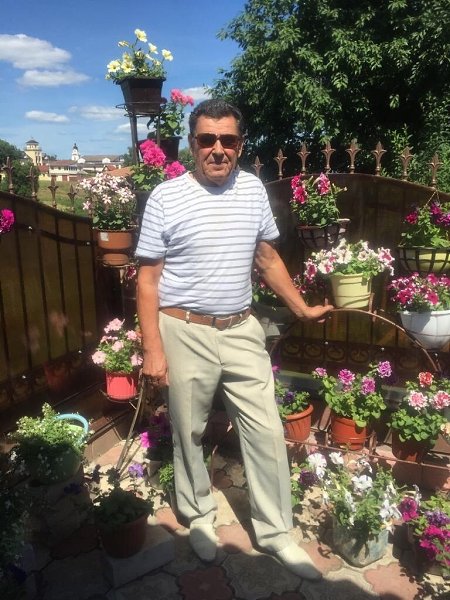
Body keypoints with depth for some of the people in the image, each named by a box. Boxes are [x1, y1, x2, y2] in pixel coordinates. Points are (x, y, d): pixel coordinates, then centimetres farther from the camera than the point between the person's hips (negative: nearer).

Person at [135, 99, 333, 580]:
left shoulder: (253, 189, 4)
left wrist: (302, 308, 17)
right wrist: (152, 349, -11)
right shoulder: (165, 197, -8)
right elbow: (148, 278, -7)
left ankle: (275, 531, 26)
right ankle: (198, 514, 38)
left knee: (266, 432, 7)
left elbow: (267, 258, 14)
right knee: (189, 432, 13)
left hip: (242, 331, 3)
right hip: (186, 333, -3)